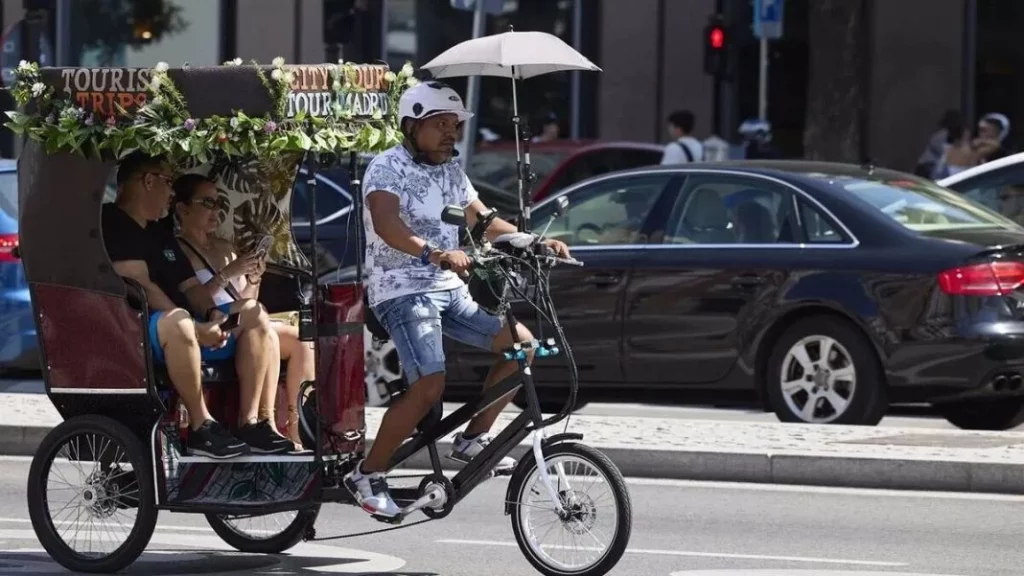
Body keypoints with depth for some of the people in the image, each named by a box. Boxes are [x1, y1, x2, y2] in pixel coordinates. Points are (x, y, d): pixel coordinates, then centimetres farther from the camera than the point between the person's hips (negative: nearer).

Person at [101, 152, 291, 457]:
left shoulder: (161, 237, 25)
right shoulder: (114, 225, -7)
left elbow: (189, 285, 20)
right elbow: (141, 286, -18)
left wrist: (212, 314, -4)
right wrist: (195, 329, -22)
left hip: (182, 330, 10)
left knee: (253, 315, 1)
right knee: (176, 321, -40)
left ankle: (249, 423, -7)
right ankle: (201, 426, -32)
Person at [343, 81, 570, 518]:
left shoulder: (450, 172, 16)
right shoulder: (387, 167, -10)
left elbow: (483, 221, 19)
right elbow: (386, 223, -28)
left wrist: (535, 243, 4)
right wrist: (434, 253, -44)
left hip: (449, 289, 9)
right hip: (402, 290, -9)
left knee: (522, 343, 0)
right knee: (429, 386, -25)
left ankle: (471, 439, 8)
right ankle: (367, 476, -12)